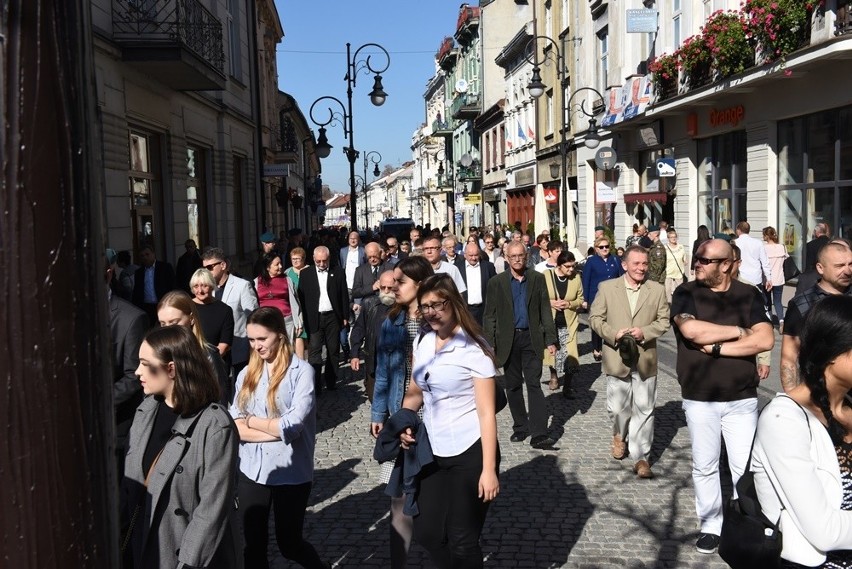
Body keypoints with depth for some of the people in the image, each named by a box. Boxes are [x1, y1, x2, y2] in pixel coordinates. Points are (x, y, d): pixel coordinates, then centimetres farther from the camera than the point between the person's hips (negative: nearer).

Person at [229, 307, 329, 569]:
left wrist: (251, 421, -6)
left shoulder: (302, 371, -10)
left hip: (291, 474, -4)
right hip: (251, 472, 4)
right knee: (253, 545, 12)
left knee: (289, 544, 12)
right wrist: (277, 430, -15)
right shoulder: (247, 374, 4)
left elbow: (293, 425, -18)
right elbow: (234, 427, -4)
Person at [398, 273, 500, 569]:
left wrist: (489, 469, -19)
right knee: (426, 532, 13)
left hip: (470, 453, -6)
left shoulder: (474, 348, -15)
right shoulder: (422, 342, 4)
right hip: (434, 452, 6)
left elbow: (487, 412, -16)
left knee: (462, 541, 4)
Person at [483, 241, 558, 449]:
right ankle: (520, 427, 22)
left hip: (531, 338, -1)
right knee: (513, 386, 9)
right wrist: (490, 344, -5)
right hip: (508, 340, 1)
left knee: (534, 384, -7)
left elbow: (545, 311, 4)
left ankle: (539, 434, -10)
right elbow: (490, 316, 2)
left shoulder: (537, 279, 4)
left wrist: (550, 339, -2)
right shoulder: (497, 282, 2)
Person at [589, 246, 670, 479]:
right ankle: (619, 436, 39)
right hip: (617, 358, 0)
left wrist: (644, 332, -14)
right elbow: (595, 318, 1)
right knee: (617, 407, 7)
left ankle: (640, 457, 12)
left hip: (645, 359, 1)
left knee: (643, 410, 2)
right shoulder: (607, 288, 0)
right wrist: (613, 334, -15)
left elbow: (664, 320, 3)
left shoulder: (657, 290, 2)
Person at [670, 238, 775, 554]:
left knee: (745, 467, 3)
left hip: (742, 397, 0)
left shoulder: (748, 295, 0)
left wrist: (716, 348, -16)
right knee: (704, 466, 11)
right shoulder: (686, 293, -2)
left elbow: (765, 340, -11)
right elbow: (691, 330, -20)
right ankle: (711, 526, 26)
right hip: (699, 398, 0)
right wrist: (739, 331, -11)